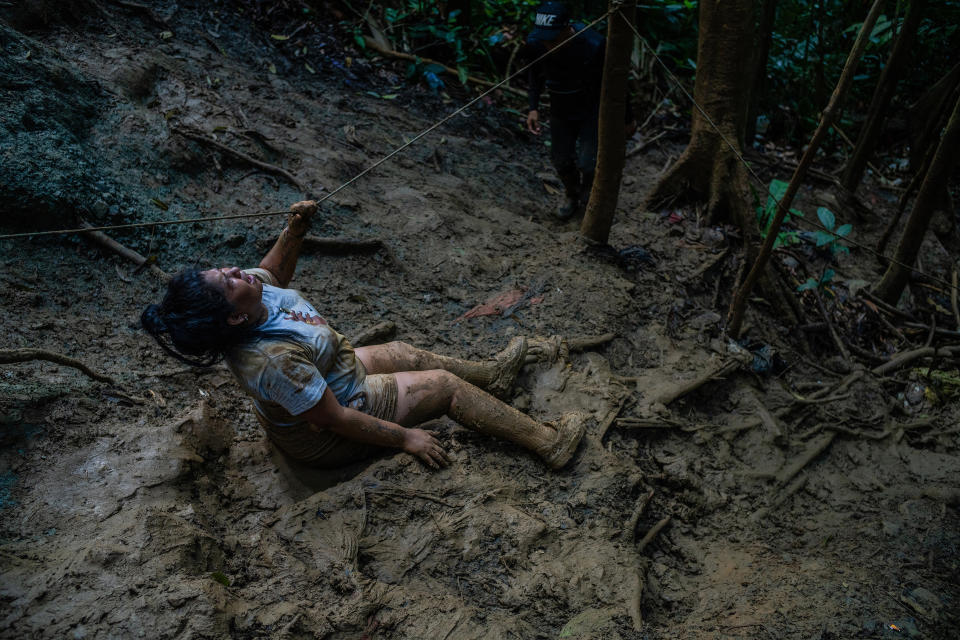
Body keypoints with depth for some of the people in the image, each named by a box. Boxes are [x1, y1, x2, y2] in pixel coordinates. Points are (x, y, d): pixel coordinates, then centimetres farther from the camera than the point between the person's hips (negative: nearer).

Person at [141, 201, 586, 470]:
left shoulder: (255, 297, -18)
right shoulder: (273, 360, -43)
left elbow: (272, 274, 7)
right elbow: (336, 419, -33)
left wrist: (294, 230, -12)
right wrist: (405, 438, -22)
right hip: (327, 438, -9)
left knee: (404, 354, 23)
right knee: (446, 384, -2)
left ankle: (490, 373, 48)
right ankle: (548, 442, 11)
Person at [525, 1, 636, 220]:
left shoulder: (594, 45, -32)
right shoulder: (535, 43, -21)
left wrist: (628, 119, -7)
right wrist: (533, 107, -8)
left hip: (593, 108, -4)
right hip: (561, 109, 4)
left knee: (588, 164, -10)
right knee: (561, 160, 12)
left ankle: (590, 196, 26)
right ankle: (572, 197, 45)